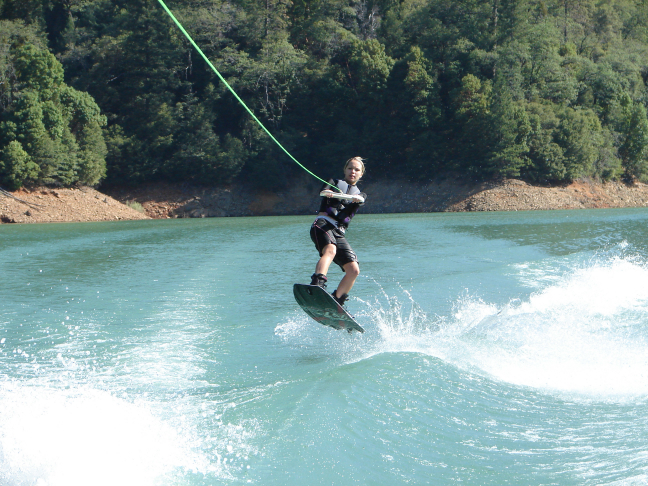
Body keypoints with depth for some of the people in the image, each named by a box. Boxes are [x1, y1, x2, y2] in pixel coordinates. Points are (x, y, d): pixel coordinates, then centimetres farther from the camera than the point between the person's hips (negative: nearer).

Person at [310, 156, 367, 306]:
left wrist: (358, 199, -25)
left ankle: (337, 301, 7)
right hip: (322, 224, -4)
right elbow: (323, 191, -4)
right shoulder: (335, 182, 21)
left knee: (354, 270, -9)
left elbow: (361, 200, 1)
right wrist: (327, 193, -31)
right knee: (330, 250, -35)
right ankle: (317, 284, -56)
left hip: (339, 233, 5)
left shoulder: (360, 195, 28)